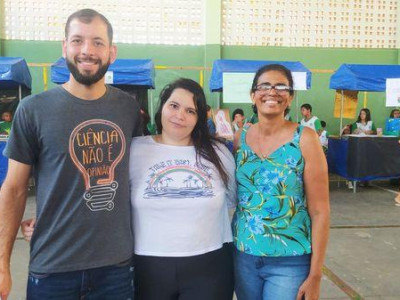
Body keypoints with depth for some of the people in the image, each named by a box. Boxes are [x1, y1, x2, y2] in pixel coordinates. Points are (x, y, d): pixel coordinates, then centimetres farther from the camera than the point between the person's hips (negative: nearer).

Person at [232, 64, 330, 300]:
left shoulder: (305, 138, -10)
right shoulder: (240, 138, 1)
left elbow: (320, 211, -10)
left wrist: (315, 275, -10)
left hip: (291, 261, -3)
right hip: (243, 256, 4)